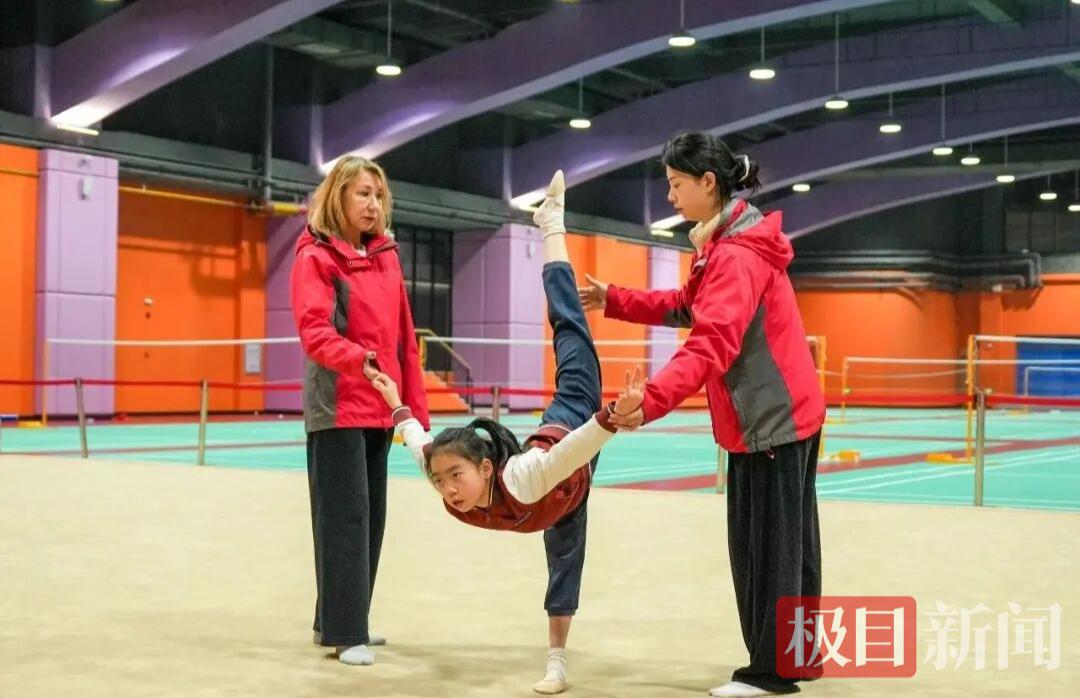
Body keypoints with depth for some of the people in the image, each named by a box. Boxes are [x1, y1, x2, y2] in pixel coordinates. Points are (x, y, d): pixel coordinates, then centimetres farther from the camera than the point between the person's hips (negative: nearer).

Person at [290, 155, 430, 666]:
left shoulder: (386, 255, 13)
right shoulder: (316, 258, -5)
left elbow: (404, 338, 14)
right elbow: (314, 332, -17)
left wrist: (416, 405, 11)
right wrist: (359, 359, -35)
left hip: (380, 408, 7)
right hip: (338, 408, -7)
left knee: (371, 517, 11)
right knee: (345, 517, -6)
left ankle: (339, 620, 22)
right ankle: (344, 632, 0)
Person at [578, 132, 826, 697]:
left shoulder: (737, 254, -21)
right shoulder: (729, 243, 11)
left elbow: (711, 343, -32)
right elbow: (691, 307, 18)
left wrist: (650, 401, -41)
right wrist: (616, 300, 11)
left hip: (771, 418, -10)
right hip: (785, 413, 10)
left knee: (765, 544, -3)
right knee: (788, 540, 16)